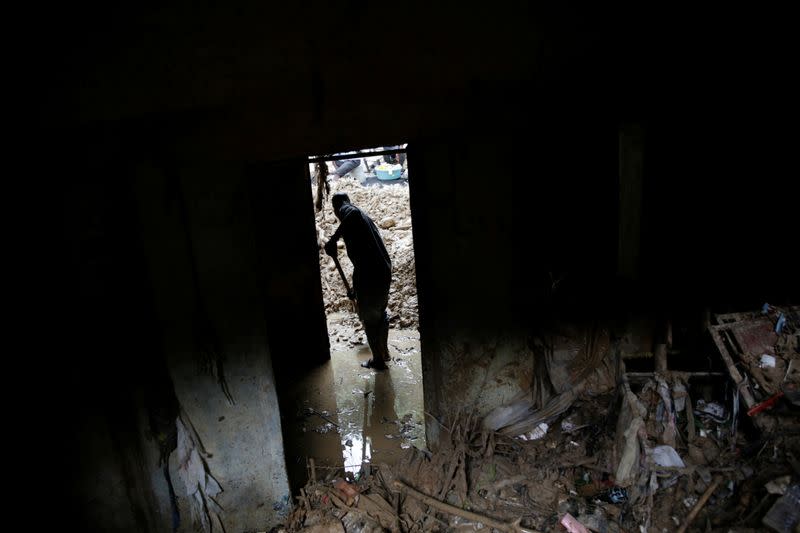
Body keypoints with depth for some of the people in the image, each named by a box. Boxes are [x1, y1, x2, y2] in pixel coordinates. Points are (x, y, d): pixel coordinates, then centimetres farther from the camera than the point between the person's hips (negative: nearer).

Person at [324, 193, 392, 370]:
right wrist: (356, 288, 37)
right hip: (384, 270, 8)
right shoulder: (362, 216, 26)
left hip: (368, 273, -8)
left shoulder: (345, 209, 1)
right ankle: (384, 352, 41)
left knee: (369, 318, 10)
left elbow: (353, 214, -28)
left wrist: (333, 240, -24)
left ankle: (378, 360, 24)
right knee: (381, 312, 26)